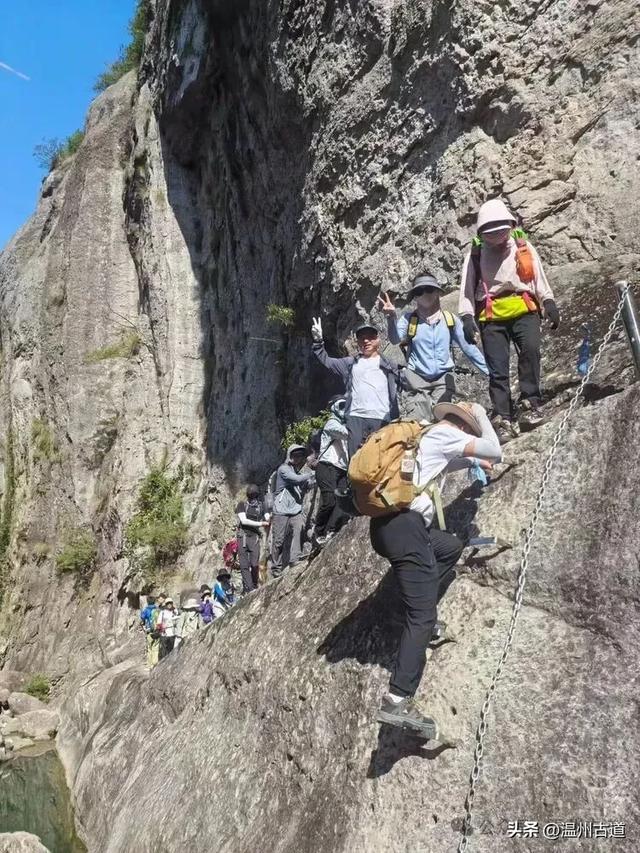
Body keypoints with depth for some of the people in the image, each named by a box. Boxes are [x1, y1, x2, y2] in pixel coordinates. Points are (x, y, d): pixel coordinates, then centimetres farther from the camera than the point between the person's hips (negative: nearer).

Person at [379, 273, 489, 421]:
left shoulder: (451, 319, 3)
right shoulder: (409, 319, -1)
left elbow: (469, 348, 6)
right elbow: (395, 339, -19)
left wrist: (489, 371, 0)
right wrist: (391, 317, -37)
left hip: (443, 380, 2)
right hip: (416, 380, -1)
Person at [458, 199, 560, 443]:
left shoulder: (523, 246, 11)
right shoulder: (475, 255, 7)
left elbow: (539, 277, 13)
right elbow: (466, 289, 2)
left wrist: (549, 303, 3)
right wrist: (467, 317, -10)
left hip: (524, 310, 0)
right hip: (492, 316, 0)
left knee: (530, 349, -26)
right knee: (497, 370, -5)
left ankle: (530, 404, -17)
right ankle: (504, 420, -2)